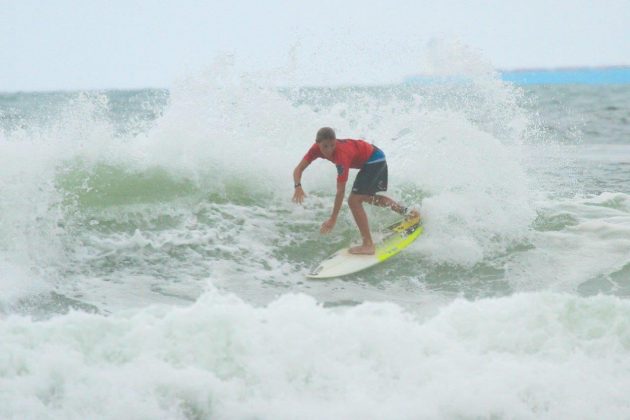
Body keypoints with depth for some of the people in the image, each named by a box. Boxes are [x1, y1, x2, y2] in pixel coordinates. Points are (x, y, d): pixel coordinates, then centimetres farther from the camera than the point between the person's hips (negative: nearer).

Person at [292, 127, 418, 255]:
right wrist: (298, 186, -38)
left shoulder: (341, 154, -37)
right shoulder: (317, 148, -17)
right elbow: (298, 169, -16)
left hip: (374, 160, -9)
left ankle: (368, 245, -15)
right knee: (367, 197, 26)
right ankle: (407, 212, 38)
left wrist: (333, 219, -37)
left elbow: (341, 190, -37)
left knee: (354, 200, -17)